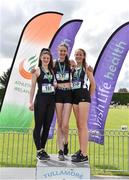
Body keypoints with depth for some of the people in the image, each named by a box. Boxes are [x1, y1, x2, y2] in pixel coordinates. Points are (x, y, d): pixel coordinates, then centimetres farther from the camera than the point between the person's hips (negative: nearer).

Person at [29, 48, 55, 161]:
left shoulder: (52, 71, 12)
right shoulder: (37, 71, 0)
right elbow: (33, 87, -3)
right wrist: (31, 102, -8)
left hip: (51, 100, 5)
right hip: (40, 99, -5)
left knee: (47, 126, 8)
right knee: (38, 125, -2)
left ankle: (43, 149, 18)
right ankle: (39, 151, 5)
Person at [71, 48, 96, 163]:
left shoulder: (87, 68, 1)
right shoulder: (73, 68, 17)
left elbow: (93, 84, 0)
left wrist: (89, 97, 0)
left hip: (83, 95, -7)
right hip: (74, 96, 7)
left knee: (83, 124, -12)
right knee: (78, 125, 10)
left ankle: (84, 154, -12)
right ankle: (81, 150, 19)